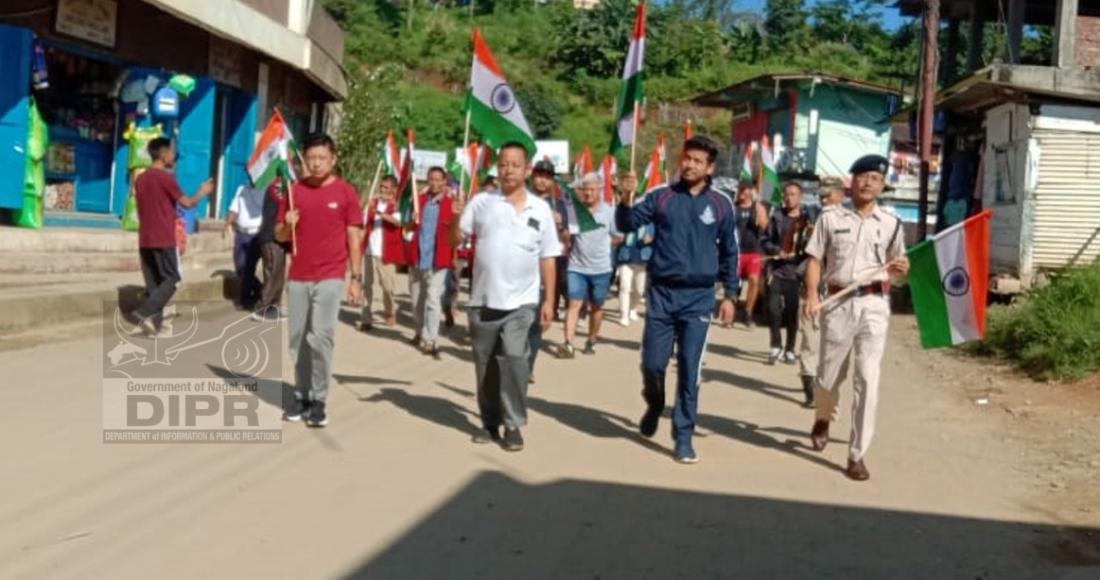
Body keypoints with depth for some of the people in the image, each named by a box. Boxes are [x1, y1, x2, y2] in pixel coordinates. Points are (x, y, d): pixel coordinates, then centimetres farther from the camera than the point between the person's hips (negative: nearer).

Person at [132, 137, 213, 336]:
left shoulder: (140, 179, 12)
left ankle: (153, 322, 7)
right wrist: (202, 192, 12)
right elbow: (187, 203, -5)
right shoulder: (166, 178, -11)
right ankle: (146, 312, -13)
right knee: (171, 278, 0)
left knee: (152, 282, 9)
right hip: (164, 239, -7)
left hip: (145, 239, 7)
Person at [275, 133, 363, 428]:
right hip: (298, 277, 4)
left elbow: (354, 238, 0)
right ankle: (301, 395, 18)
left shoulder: (346, 192, -1)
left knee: (320, 337, -9)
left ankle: (319, 400, 1)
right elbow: (279, 235, 13)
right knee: (298, 338, 7)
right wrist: (287, 225, -10)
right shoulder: (295, 190, 7)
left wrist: (357, 278, -4)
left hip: (330, 277, -4)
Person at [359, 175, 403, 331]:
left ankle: (389, 314, 30)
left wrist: (381, 214, -41)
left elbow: (397, 221, -24)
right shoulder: (373, 202, 11)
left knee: (387, 285, 7)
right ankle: (366, 319, 0)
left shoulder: (396, 205, -4)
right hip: (369, 250, 4)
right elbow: (364, 223, 15)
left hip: (386, 252, -4)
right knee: (366, 284, -1)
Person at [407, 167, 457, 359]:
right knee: (417, 299, 15)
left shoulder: (451, 204, -3)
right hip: (417, 257, 5)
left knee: (433, 299, -12)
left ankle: (431, 341, -10)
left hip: (437, 259, -5)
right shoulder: (419, 200, 8)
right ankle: (421, 332, 34)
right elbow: (410, 226, 13)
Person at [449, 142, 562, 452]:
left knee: (513, 359, -14)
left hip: (520, 302, -1)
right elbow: (455, 239, 2)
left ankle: (514, 424, -1)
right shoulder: (481, 202, 1)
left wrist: (549, 300, 4)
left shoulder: (540, 209, 3)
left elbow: (547, 259, 7)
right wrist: (456, 216, -18)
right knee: (485, 364, 10)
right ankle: (490, 422, 25)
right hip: (483, 300, 2)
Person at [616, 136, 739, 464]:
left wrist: (730, 295, 5)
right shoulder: (661, 197, 2)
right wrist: (626, 200, -23)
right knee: (652, 363, 4)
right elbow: (627, 225, -4)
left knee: (690, 370, 0)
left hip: (698, 297, 0)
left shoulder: (721, 205, 2)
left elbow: (729, 252, 8)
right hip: (661, 293, 1)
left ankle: (683, 436, 11)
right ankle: (654, 407, 35)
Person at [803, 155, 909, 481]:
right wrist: (812, 295, -11)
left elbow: (897, 268, 16)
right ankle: (822, 419, 43)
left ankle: (857, 454, 1)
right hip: (838, 303, 0)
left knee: (868, 380, -5)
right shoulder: (830, 218, 5)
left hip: (874, 305, 0)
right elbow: (815, 259, 4)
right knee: (830, 374, 10)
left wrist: (902, 268, -9)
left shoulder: (891, 224, 9)